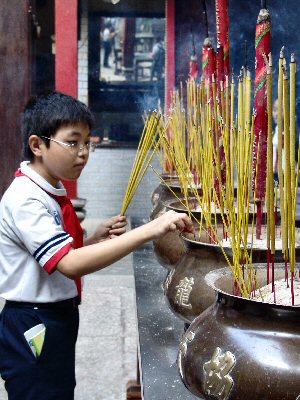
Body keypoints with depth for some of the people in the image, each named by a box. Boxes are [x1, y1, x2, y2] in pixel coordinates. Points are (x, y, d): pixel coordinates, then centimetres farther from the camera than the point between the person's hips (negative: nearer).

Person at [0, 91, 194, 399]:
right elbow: (70, 265, -34)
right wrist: (149, 230, -39)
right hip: (34, 330, -9)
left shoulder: (53, 192, 8)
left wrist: (97, 239, -2)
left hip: (58, 321, 9)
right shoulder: (25, 199, -22)